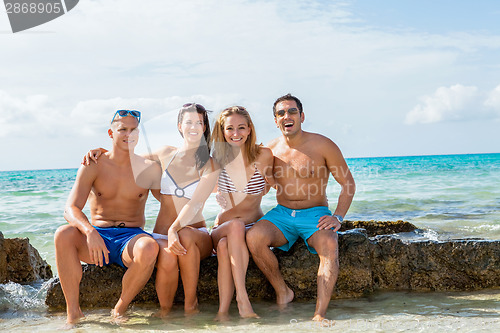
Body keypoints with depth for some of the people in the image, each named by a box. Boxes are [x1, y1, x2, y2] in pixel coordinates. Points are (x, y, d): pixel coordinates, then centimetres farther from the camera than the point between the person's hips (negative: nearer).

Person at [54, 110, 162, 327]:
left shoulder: (150, 169, 4)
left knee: (149, 248, -37)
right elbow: (71, 209, -11)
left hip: (131, 237, 0)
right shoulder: (94, 166, 1)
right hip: (98, 235, 1)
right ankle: (73, 311, -22)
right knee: (63, 234, -31)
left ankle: (120, 309, -15)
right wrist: (90, 231, -31)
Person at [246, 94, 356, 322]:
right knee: (253, 237, -28)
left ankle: (320, 314, -34)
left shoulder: (322, 145, -4)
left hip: (315, 213, -3)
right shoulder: (270, 150, 5)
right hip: (282, 214, 3)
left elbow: (348, 184, 1)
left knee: (329, 245, -35)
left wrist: (338, 217, -12)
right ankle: (282, 293, -9)